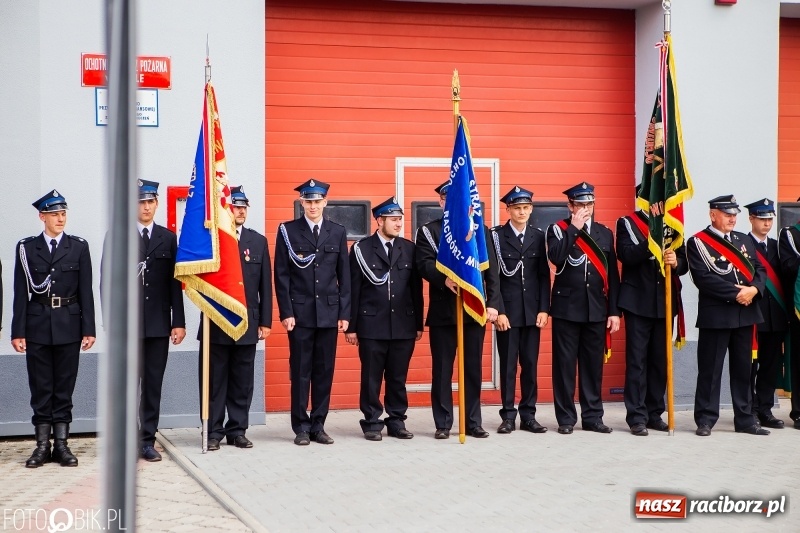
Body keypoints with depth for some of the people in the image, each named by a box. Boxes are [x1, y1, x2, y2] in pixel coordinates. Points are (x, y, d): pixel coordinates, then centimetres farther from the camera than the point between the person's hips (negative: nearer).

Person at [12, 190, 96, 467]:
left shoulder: (79, 247, 5)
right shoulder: (26, 248, 4)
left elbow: (86, 291, 3)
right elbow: (21, 293, 2)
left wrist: (89, 329, -2)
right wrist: (18, 331, -4)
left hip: (68, 327, 0)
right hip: (37, 326, 0)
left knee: (64, 387, 4)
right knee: (40, 388, 3)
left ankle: (61, 444, 9)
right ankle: (42, 445, 9)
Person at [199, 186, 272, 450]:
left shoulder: (258, 241, 9)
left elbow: (265, 285, 8)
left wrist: (265, 321, 4)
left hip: (247, 324, 3)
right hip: (216, 323, -3)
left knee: (242, 381, 7)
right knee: (215, 381, 3)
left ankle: (237, 430, 15)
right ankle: (213, 432, 9)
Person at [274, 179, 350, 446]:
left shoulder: (337, 232, 8)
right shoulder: (288, 231, 1)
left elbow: (344, 276, 8)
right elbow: (282, 275, -1)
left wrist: (344, 313, 2)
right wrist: (286, 313, -8)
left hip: (329, 313, 2)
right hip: (300, 313, -2)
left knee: (324, 371, 5)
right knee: (300, 372, 1)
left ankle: (318, 425, 13)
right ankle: (301, 427, 8)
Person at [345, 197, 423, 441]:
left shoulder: (409, 248, 8)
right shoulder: (361, 249, 0)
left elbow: (416, 288, 9)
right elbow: (354, 290, -1)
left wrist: (419, 324, 7)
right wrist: (351, 326, -4)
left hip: (403, 325, 3)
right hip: (372, 325, -2)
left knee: (398, 378, 7)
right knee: (371, 378, 3)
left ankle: (397, 422, 16)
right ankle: (372, 423, 10)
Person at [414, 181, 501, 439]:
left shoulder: (480, 230, 11)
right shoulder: (428, 231, 6)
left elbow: (491, 269, 5)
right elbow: (424, 264, -8)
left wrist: (493, 303, -6)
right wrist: (444, 278, -27)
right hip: (442, 310, -1)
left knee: (473, 368, 5)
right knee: (442, 369, 3)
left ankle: (473, 422, 13)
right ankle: (442, 424, 10)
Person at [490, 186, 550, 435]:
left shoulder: (538, 236, 8)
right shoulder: (496, 235, -1)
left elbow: (544, 275, 6)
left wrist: (544, 309, -1)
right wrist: (498, 311, -10)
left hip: (532, 311, 3)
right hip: (507, 311, -3)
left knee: (530, 365, 6)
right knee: (508, 365, 1)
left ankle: (528, 415, 12)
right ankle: (508, 416, 7)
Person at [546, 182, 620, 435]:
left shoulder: (605, 233, 11)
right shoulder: (558, 230, 1)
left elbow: (612, 275, 10)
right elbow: (555, 256, -20)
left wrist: (614, 311, 5)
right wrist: (574, 228, -16)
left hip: (596, 310, 3)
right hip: (566, 308, -3)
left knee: (593, 365, 7)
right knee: (565, 364, 1)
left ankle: (592, 416, 15)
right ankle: (566, 418, 8)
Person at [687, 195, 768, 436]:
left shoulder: (745, 240, 16)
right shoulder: (698, 242, -5)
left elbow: (759, 269, 12)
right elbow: (703, 278, -15)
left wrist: (754, 289, -10)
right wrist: (736, 293, -17)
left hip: (746, 314, 6)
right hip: (716, 315, -6)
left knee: (743, 368, 10)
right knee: (710, 369, -2)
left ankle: (745, 419, 16)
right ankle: (705, 420, 5)